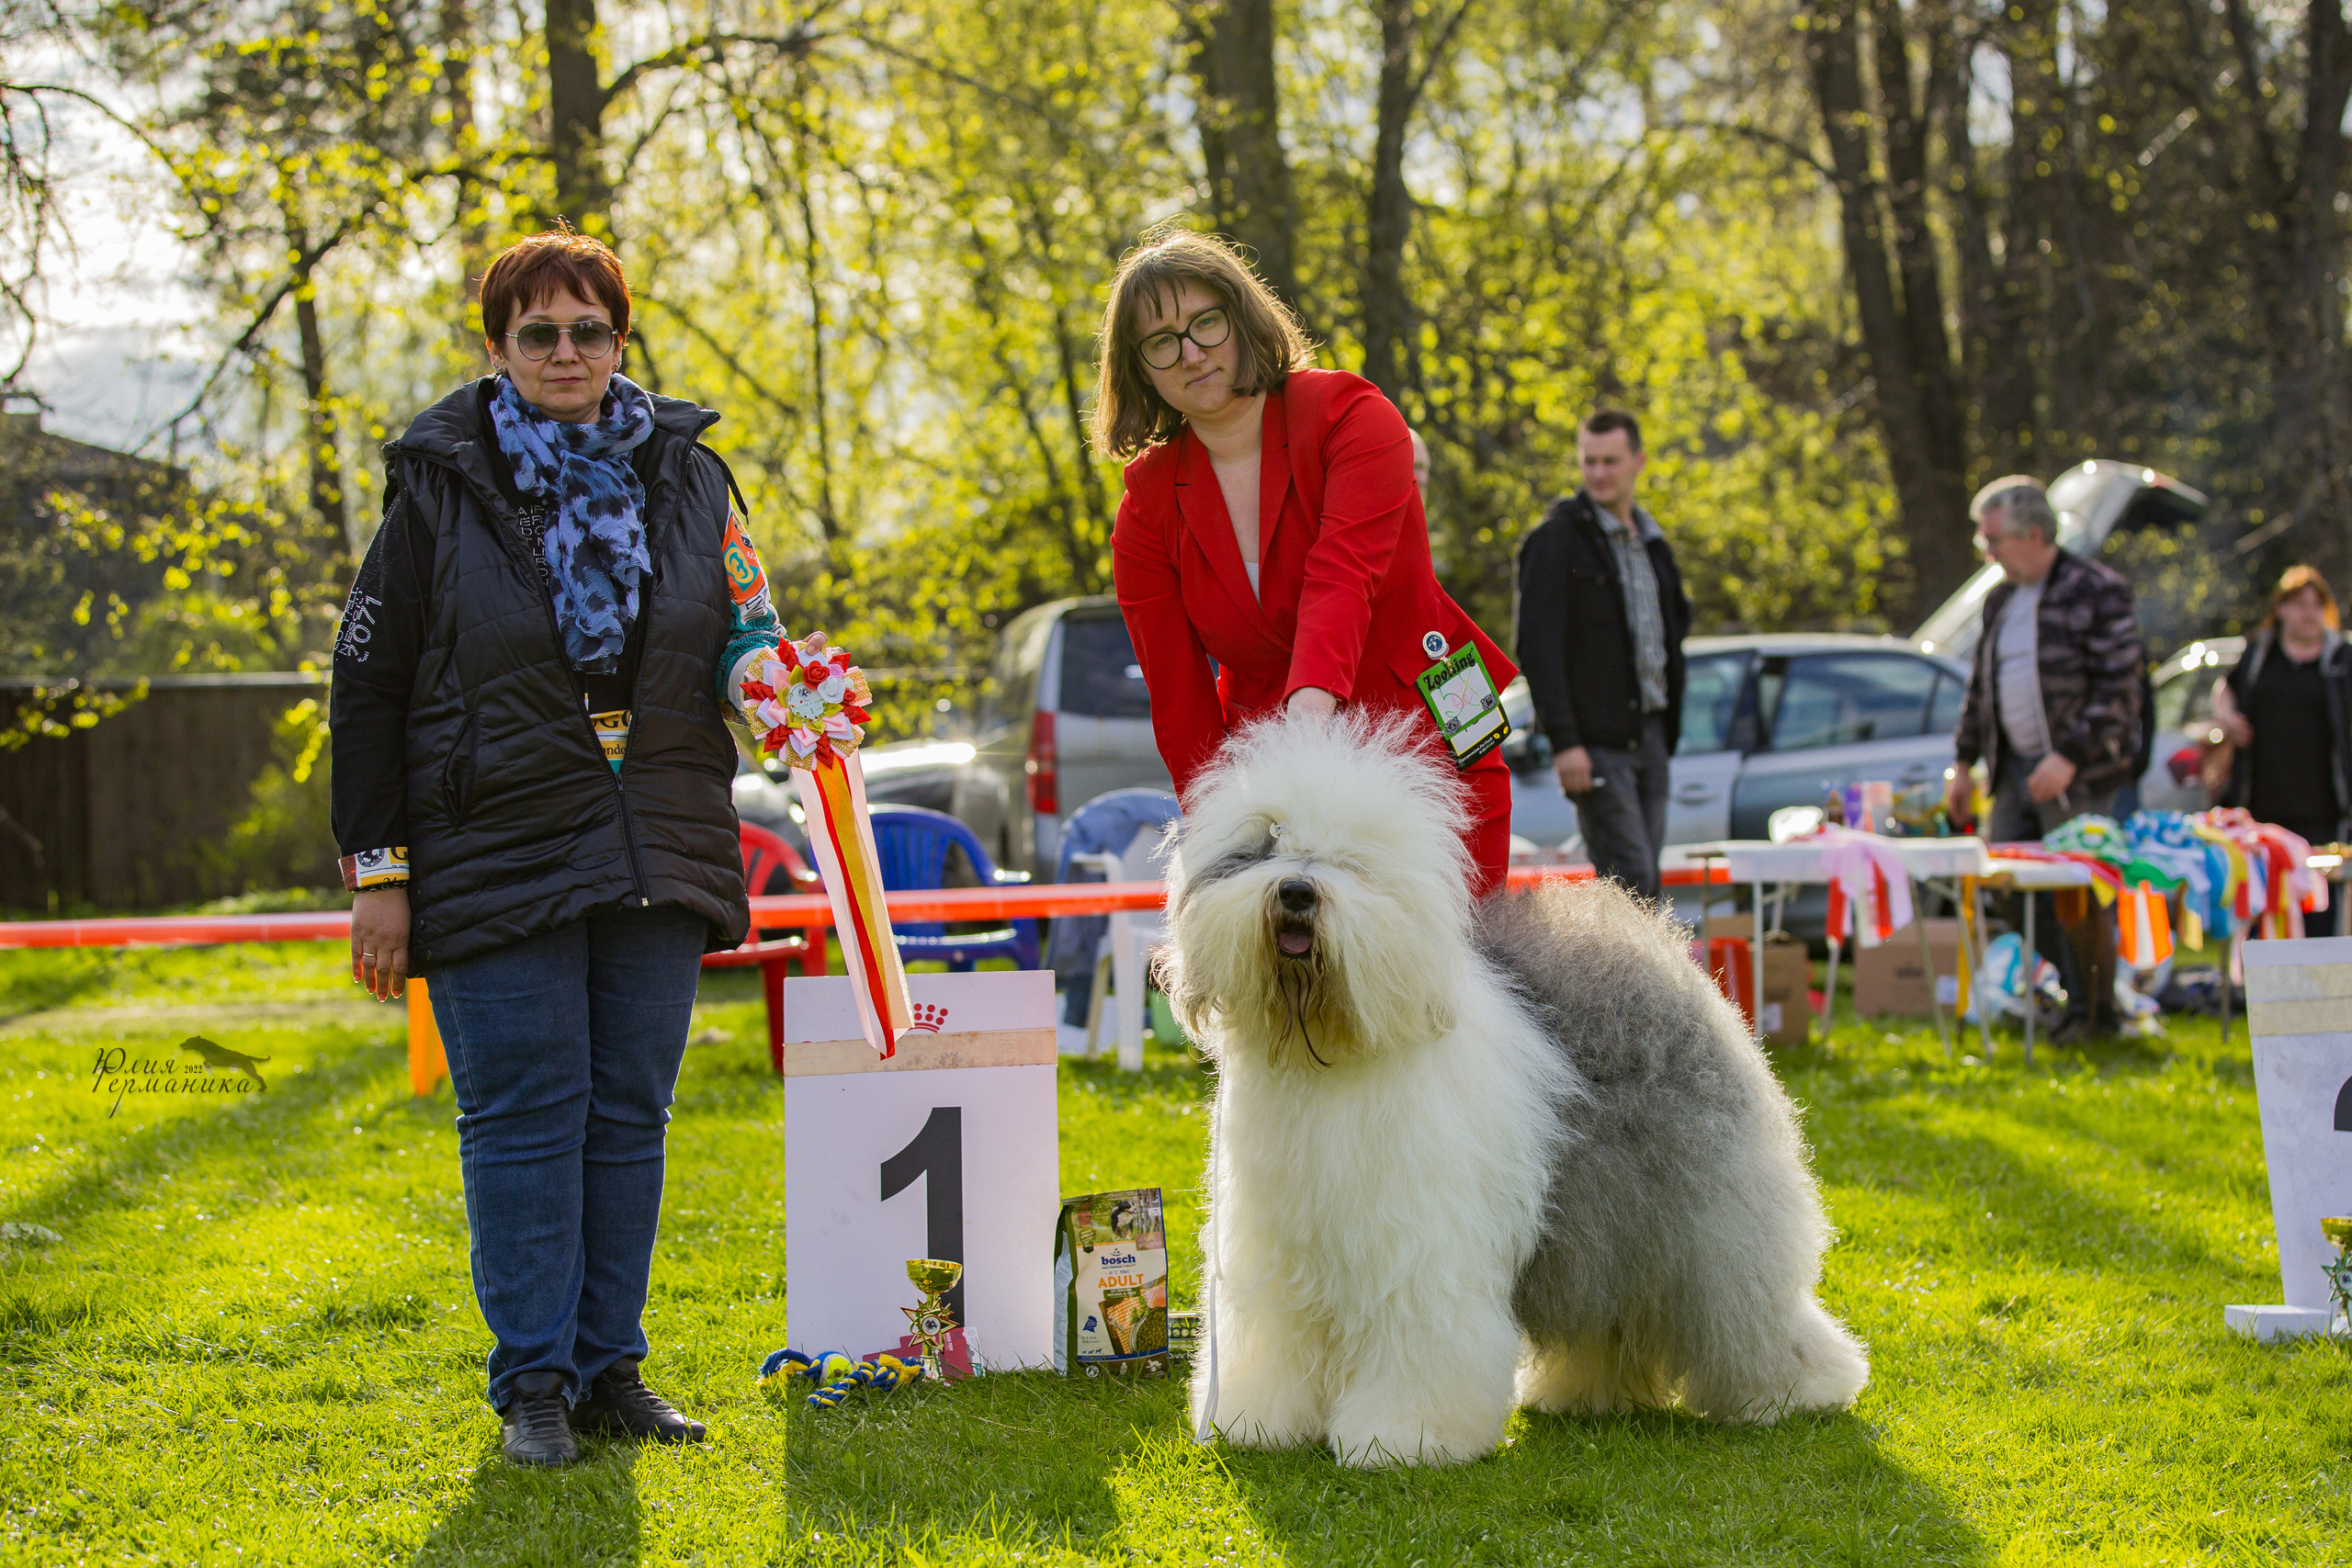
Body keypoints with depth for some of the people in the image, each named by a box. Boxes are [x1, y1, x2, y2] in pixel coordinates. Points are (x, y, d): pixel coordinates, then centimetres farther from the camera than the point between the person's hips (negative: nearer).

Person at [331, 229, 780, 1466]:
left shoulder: (686, 476, 9)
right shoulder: (437, 484, 0)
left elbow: (742, 642, 20)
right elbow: (369, 684, -1)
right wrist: (377, 868, -6)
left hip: (657, 855, 3)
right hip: (498, 857, -3)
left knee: (630, 1114, 6)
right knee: (525, 1117, -2)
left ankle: (609, 1365, 14)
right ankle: (533, 1384, 4)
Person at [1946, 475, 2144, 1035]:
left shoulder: (2097, 592, -9)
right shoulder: (2000, 599, 15)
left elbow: (2117, 689, -14)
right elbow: (1980, 687, 22)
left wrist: (2068, 758, -20)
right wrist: (1964, 764, 17)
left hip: (2078, 776, -7)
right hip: (2015, 770, 7)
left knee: (2078, 894, -6)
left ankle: (2095, 1010, 6)